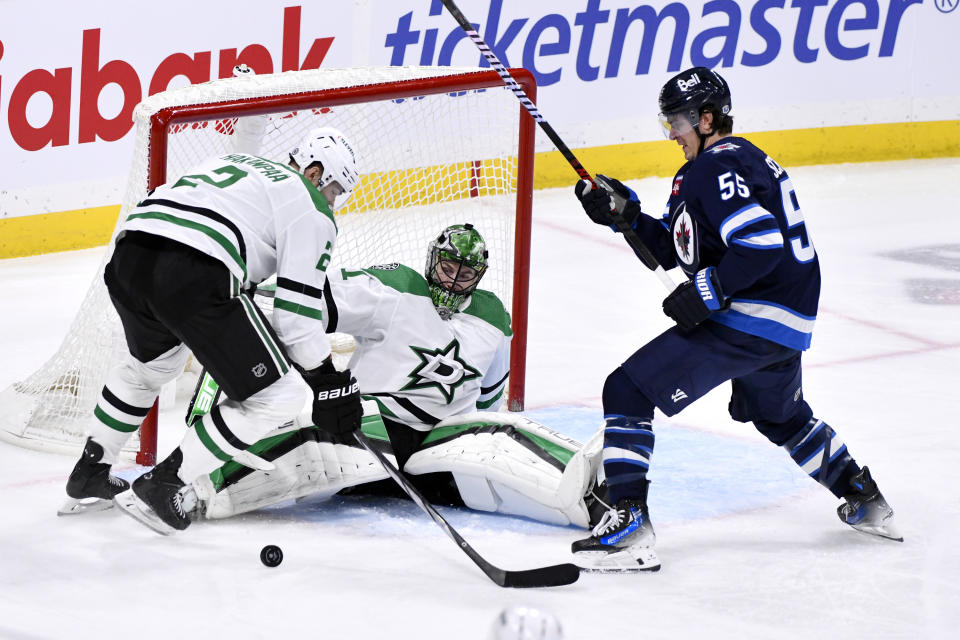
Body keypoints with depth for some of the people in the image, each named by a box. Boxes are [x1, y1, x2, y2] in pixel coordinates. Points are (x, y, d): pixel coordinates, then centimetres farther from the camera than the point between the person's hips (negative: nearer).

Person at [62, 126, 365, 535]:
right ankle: (161, 487, 7)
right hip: (192, 275, -8)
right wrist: (329, 381, 14)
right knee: (279, 397, 4)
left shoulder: (229, 162, 33)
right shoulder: (312, 210, 11)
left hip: (129, 256, 8)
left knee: (151, 363, 39)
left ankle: (89, 473, 44)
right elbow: (296, 312, 4)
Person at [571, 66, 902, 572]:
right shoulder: (742, 158, 20)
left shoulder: (715, 167, -13)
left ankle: (629, 521, -19)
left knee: (629, 390, -11)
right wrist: (625, 215, 8)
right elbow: (668, 247, 21)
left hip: (745, 320, -11)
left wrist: (706, 293, -21)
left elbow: (761, 244, -26)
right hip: (788, 323, 11)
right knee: (781, 415, 36)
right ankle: (866, 502, 46)